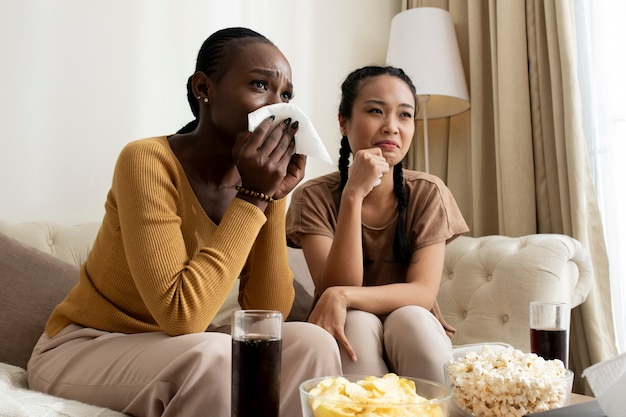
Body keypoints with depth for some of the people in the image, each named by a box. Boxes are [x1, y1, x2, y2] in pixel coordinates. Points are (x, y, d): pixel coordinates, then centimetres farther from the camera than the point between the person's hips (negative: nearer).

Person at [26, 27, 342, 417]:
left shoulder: (255, 177, -5)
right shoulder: (148, 161, -24)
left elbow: (268, 314, -10)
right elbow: (181, 315, -31)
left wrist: (275, 196, -18)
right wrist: (252, 197, -28)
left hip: (173, 347, 5)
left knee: (310, 343, -18)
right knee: (217, 356, -33)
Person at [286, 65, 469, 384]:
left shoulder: (427, 192, -6)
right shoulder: (314, 197, -9)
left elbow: (424, 292, -15)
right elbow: (338, 286, -20)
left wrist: (343, 296, -32)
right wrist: (353, 195, -29)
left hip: (414, 335, 1)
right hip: (351, 336, -1)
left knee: (409, 318, -30)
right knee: (356, 322, -32)